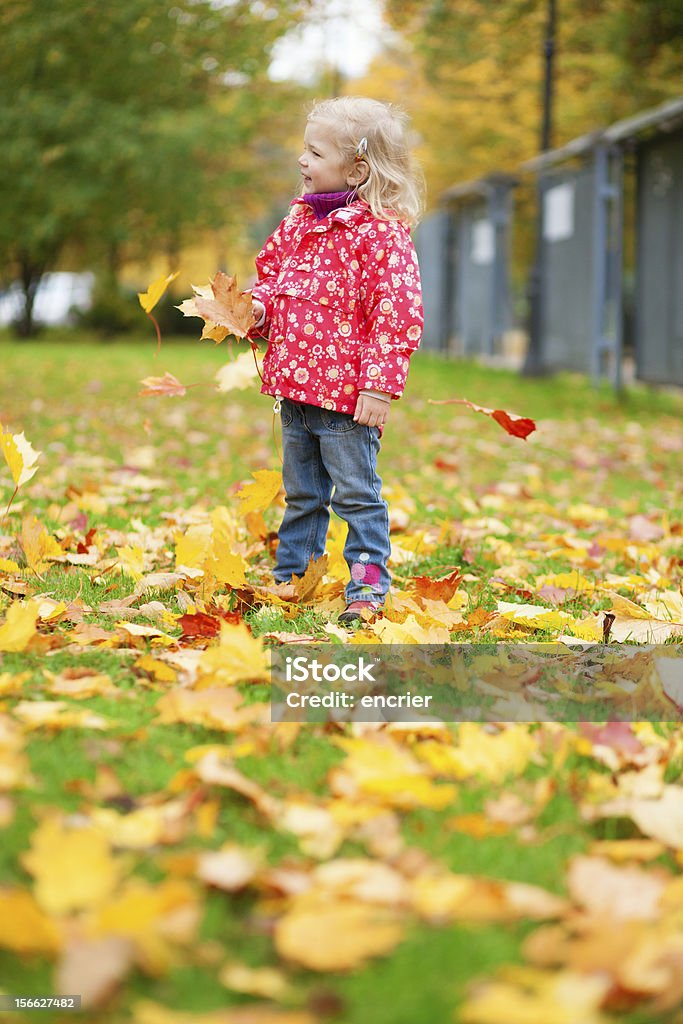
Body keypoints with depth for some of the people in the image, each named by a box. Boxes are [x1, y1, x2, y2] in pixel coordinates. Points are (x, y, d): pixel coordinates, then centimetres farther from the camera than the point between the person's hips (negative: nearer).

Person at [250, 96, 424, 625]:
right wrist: (258, 306, 0)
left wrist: (379, 385, -22)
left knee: (357, 494, 0)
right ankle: (290, 576, 29)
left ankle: (368, 586, 8)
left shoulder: (380, 232, -15)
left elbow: (398, 313, -18)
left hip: (346, 392, -8)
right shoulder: (299, 221, 9)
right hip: (295, 385, 8)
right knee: (301, 494, 19)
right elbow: (272, 272, 23)